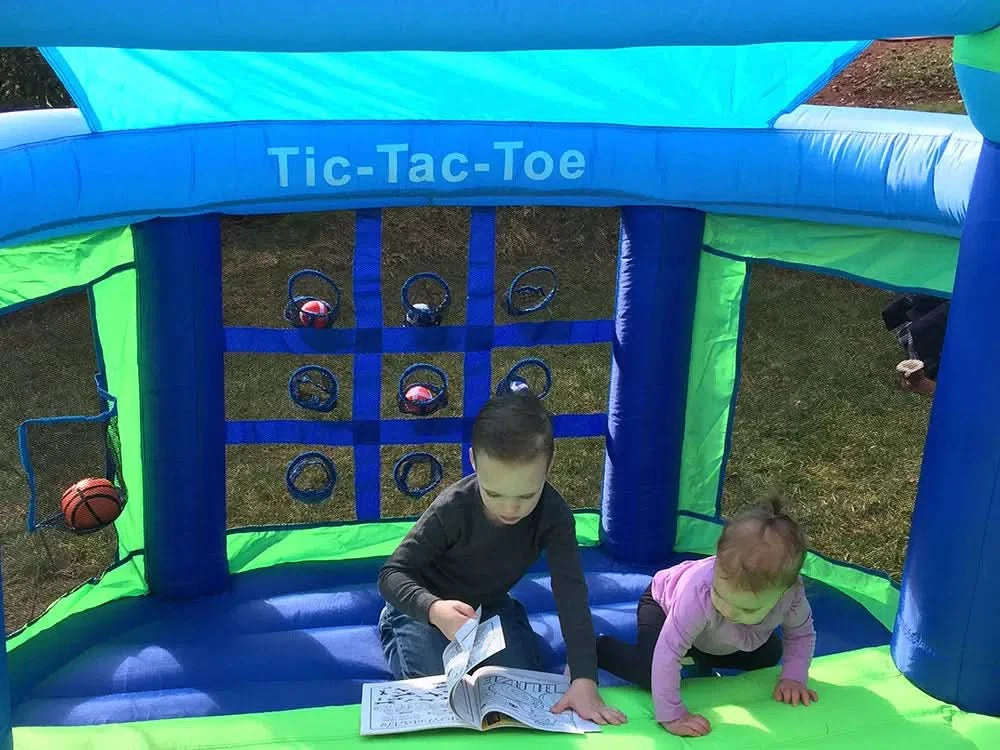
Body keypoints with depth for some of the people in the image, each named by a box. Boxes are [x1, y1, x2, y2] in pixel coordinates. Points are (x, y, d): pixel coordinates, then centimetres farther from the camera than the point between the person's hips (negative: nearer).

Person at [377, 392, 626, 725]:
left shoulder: (554, 515, -27)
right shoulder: (451, 510, -33)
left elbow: (571, 595, -33)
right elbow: (392, 574, -30)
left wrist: (584, 679, -44)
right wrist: (434, 610, -52)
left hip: (490, 604, 3)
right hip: (431, 605, -3)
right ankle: (396, 634, 14)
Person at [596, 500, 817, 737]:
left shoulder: (792, 593, -35)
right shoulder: (698, 594, -48)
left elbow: (802, 634, -12)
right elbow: (667, 655, -45)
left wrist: (793, 677, -21)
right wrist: (671, 716, -44)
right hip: (664, 603, -5)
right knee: (647, 671, -28)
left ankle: (700, 654, 24)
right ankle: (593, 649, 1)